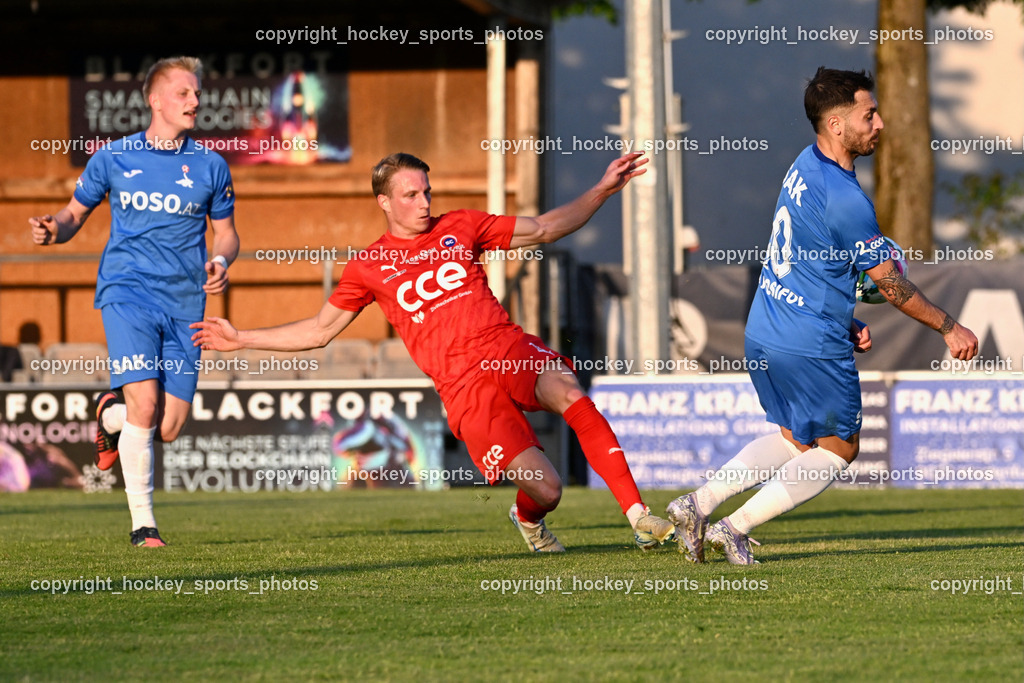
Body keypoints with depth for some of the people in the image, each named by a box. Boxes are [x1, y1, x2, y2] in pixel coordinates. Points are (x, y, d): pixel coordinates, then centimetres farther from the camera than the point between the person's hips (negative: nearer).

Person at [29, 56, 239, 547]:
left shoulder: (210, 166, 7)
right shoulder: (113, 158, 4)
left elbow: (226, 232, 16)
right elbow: (75, 213, 15)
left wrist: (221, 260, -6)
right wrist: (53, 230, -8)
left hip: (185, 302, 2)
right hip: (127, 290, -2)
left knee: (168, 429, -2)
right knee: (145, 407, -19)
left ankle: (111, 415, 34)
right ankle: (142, 522, -6)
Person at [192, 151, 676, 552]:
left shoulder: (459, 228, 16)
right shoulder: (368, 267, 12)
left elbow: (544, 229, 19)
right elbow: (320, 330, 21)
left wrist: (602, 191, 9)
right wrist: (240, 339, 17)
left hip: (512, 352, 2)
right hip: (464, 386, -2)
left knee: (571, 396, -34)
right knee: (545, 489, -18)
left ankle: (640, 518, -32)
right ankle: (527, 520, 22)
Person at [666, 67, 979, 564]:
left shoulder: (804, 168, 7)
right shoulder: (844, 199, -21)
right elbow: (890, 283, -13)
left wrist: (847, 325, 19)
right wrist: (949, 328, -2)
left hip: (763, 336, 9)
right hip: (811, 349, -9)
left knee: (795, 440, 24)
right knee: (838, 449, 10)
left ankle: (697, 504, 13)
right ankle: (736, 528, 4)